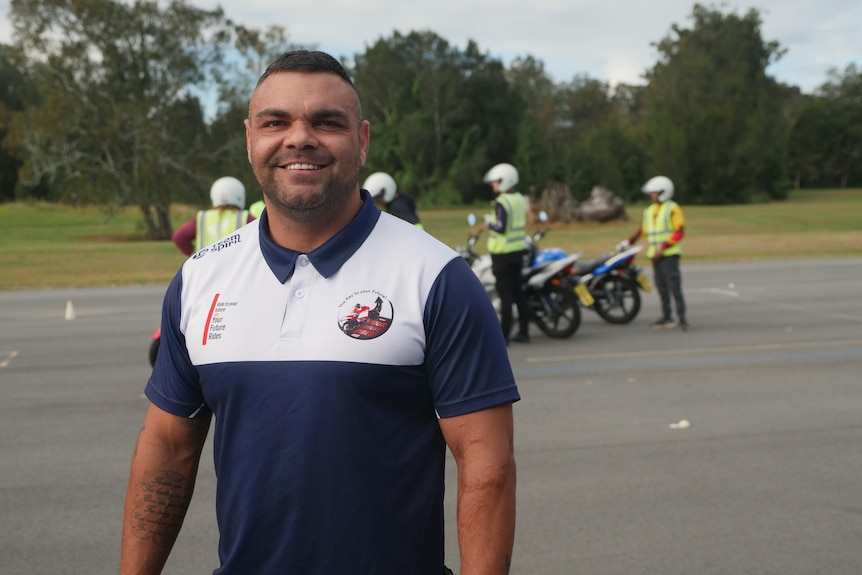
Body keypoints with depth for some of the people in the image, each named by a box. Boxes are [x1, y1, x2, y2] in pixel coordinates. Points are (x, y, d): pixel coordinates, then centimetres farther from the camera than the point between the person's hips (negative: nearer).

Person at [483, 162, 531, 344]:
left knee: (505, 293, -5)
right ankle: (523, 332, 17)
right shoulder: (520, 199, 10)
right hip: (519, 251, 9)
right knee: (518, 291, 13)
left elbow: (501, 228, -23)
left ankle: (503, 334, -2)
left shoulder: (502, 203, -17)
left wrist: (489, 223, -5)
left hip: (503, 254, -8)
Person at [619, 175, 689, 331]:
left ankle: (682, 318, -9)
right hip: (655, 255, 7)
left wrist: (663, 247, -20)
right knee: (661, 286, 7)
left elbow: (680, 232, -13)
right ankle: (667, 317, 14)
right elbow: (642, 230, 19)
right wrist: (628, 242, 6)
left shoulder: (673, 209, -6)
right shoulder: (649, 211, 15)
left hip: (669, 255, -7)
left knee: (674, 285, -11)